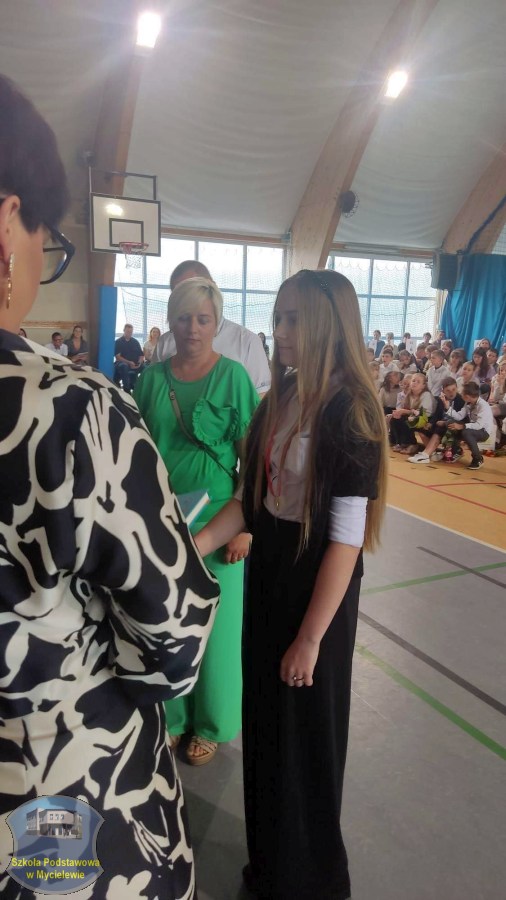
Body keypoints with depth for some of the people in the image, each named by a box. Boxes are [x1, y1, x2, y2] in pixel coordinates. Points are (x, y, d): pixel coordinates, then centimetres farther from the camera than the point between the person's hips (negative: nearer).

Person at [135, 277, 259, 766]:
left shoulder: (232, 375, -7)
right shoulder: (152, 376, 2)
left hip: (216, 516, -3)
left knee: (214, 624, 11)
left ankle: (210, 723, 33)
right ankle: (170, 716, 37)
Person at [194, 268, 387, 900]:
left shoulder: (349, 415, -20)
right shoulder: (279, 398, 2)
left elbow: (345, 541, -20)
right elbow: (252, 496, 6)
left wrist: (310, 638, -16)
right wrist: (198, 544, -7)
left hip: (318, 592, -7)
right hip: (267, 576, 7)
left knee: (303, 735, 13)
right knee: (264, 723, 21)